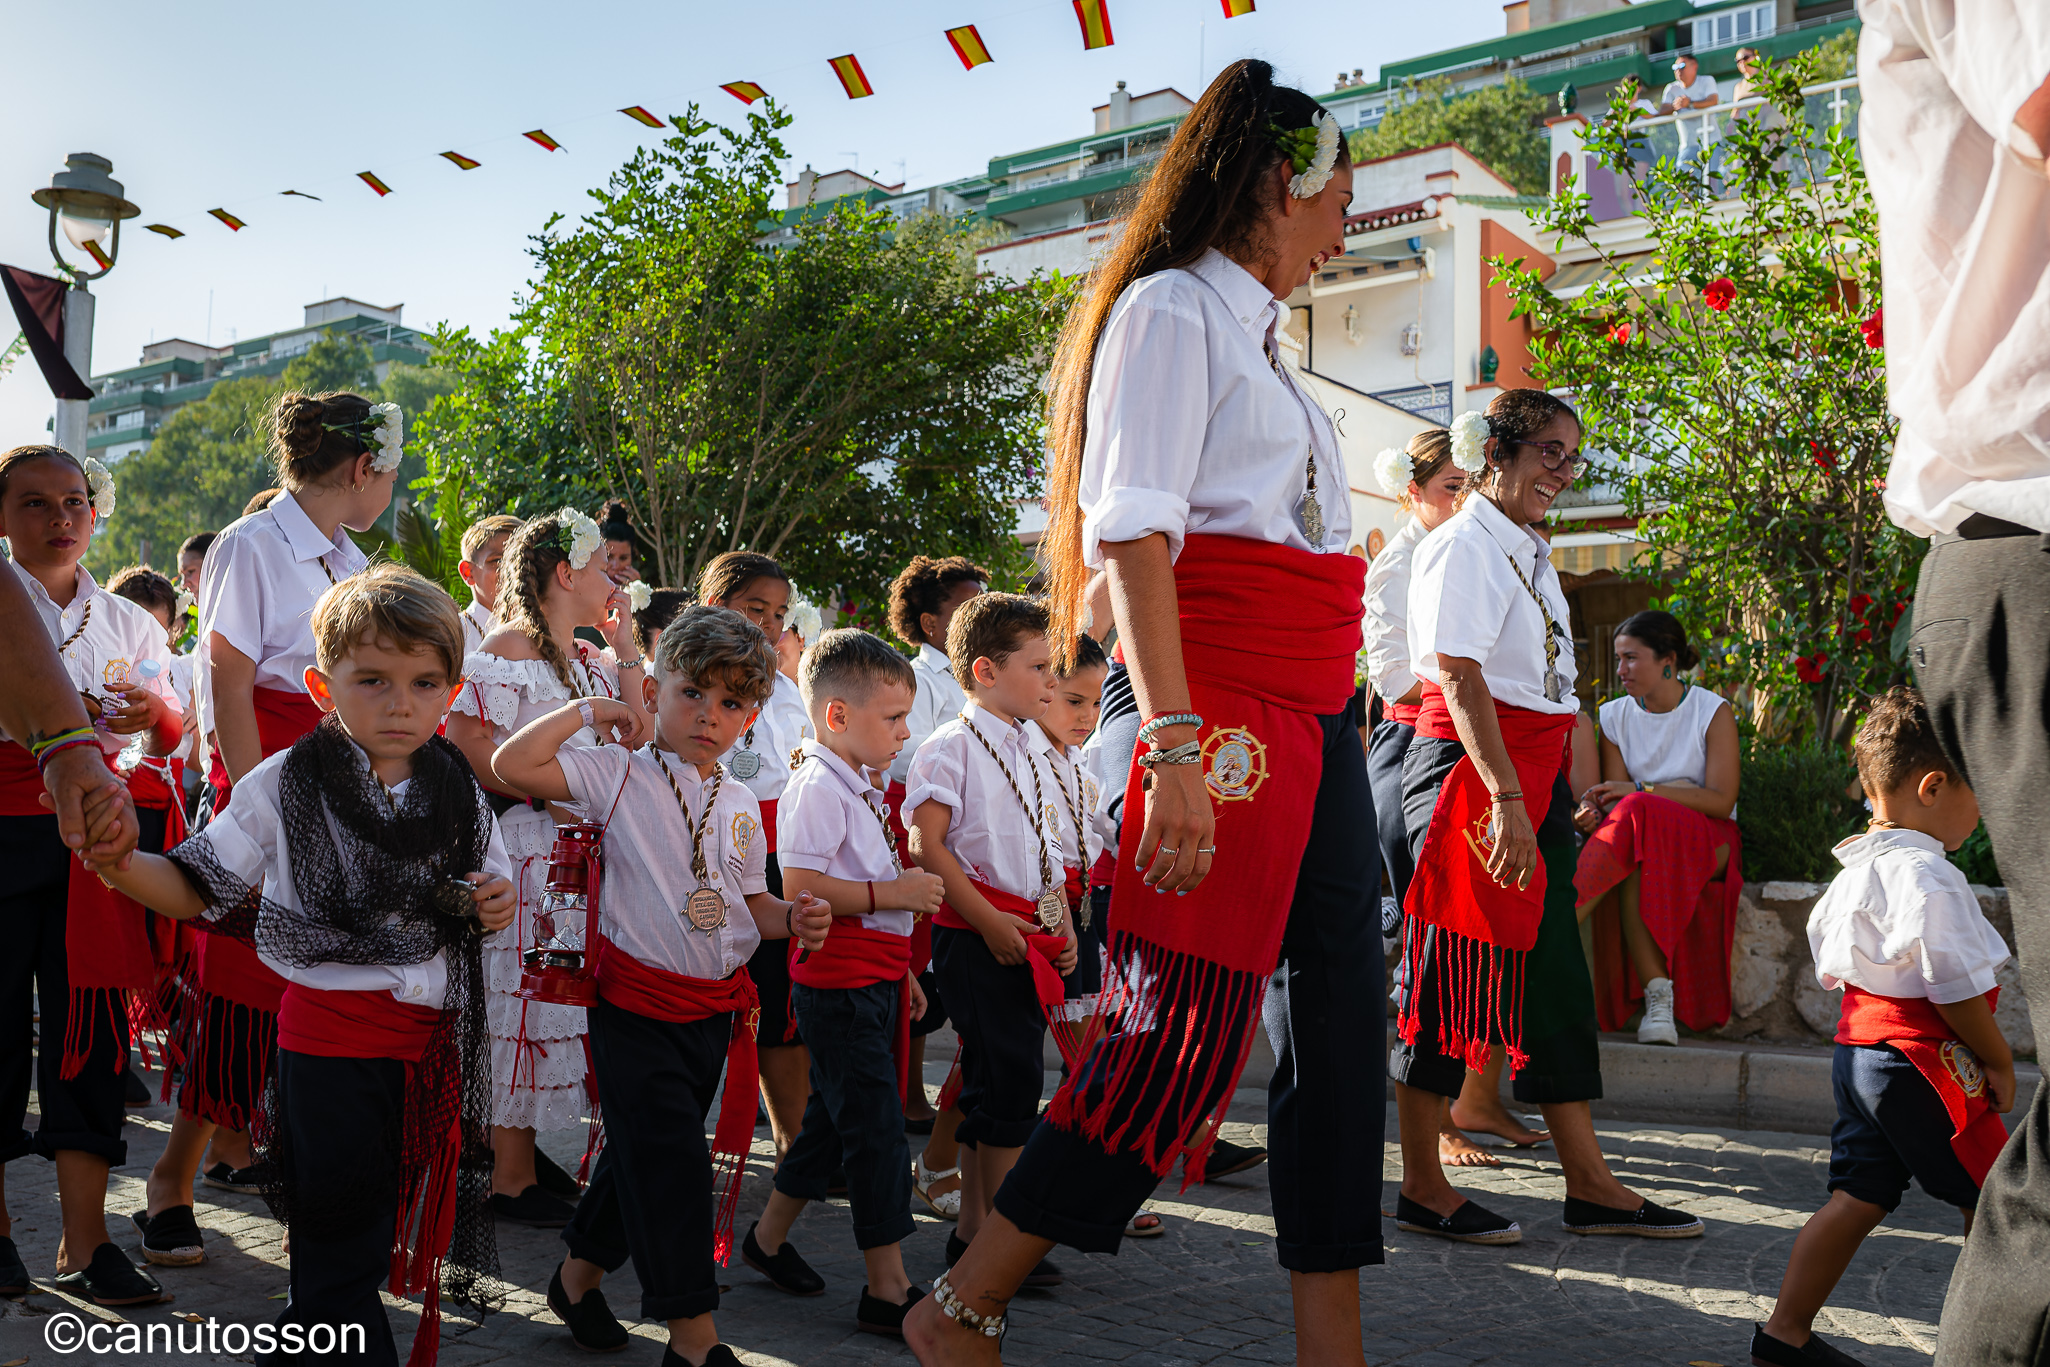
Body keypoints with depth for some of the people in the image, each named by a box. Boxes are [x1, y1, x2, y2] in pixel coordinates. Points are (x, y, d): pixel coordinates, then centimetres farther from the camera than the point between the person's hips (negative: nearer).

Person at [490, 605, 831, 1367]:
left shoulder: (740, 805, 9)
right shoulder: (620, 776, -9)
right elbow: (512, 766, -20)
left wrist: (794, 919, -4)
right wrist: (587, 711, -14)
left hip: (716, 1010, 6)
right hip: (638, 1002, -6)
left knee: (645, 1155, 16)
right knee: (671, 1160, -7)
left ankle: (579, 1276, 36)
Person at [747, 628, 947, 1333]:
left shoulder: (857, 787, 16)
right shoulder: (818, 787, -16)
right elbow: (798, 887, -24)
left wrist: (898, 964, 22)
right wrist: (892, 893, -22)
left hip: (870, 978, 10)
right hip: (842, 984, -10)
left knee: (834, 1118, 18)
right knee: (876, 1129, -7)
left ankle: (769, 1238, 33)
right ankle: (888, 1288, -2)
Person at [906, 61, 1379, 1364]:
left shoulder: (1256, 339, 24)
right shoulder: (1172, 309, -2)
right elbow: (1135, 530, -14)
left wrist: (1330, 735, 16)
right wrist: (1174, 749, -24)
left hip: (1319, 723, 9)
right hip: (1221, 711, -9)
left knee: (1344, 1025, 5)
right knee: (1187, 1040, -10)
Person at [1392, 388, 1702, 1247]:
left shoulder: (1530, 555, 20)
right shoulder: (1464, 545, -8)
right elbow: (1459, 677, -18)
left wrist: (1560, 797, 17)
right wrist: (1506, 798, -24)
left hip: (1533, 775, 9)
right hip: (1468, 767, -9)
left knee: (1555, 976, 8)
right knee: (1450, 972, -4)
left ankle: (1590, 1185, 13)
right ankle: (1422, 1188, 5)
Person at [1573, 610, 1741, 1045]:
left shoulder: (1713, 712, -3)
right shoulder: (1615, 717, 8)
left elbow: (1721, 800, -12)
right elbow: (1615, 797, 0)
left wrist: (1642, 791, -21)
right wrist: (1591, 815, -26)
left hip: (1708, 842, -3)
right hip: (1646, 840, 3)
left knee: (1639, 819, -36)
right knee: (1632, 863, -36)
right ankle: (1657, 997, -41)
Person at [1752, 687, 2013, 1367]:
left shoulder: (1852, 872, 11)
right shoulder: (1929, 878, -19)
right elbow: (1959, 995, -20)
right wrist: (1999, 1061, -5)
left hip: (1857, 1048, 9)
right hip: (1924, 1063, -9)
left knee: (1859, 1196, 11)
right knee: (1991, 1201, 5)